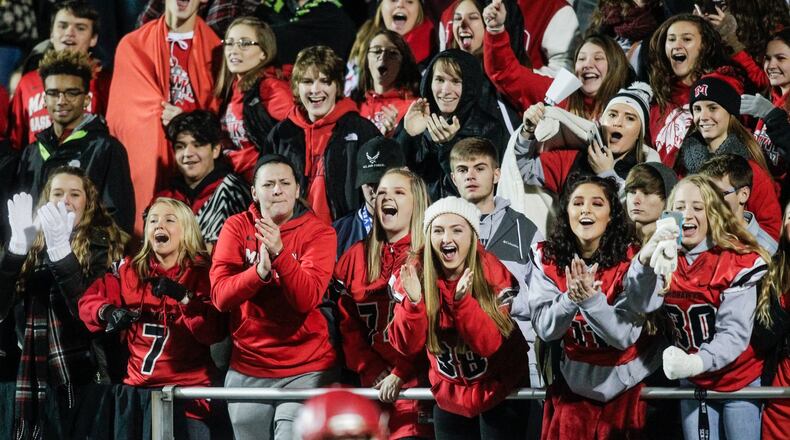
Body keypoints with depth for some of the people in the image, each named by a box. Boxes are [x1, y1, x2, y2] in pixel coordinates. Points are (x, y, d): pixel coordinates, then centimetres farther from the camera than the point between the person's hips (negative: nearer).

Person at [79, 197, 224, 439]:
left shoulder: (202, 274, -2)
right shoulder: (130, 270, 8)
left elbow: (214, 333, -11)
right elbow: (88, 301, 8)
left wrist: (185, 297, -25)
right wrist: (108, 313, -13)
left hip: (187, 390, -3)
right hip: (139, 386, 3)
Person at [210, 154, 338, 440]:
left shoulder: (318, 232, -4)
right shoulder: (237, 227, 1)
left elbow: (307, 299, -16)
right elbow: (220, 296, -9)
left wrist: (279, 252, -29)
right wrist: (259, 271, -26)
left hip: (305, 370, -2)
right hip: (247, 371, 3)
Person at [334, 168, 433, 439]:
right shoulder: (356, 257, 12)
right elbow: (347, 323, 8)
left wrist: (399, 375, -14)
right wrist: (374, 373, -3)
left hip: (417, 381, -4)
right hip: (371, 384, 4)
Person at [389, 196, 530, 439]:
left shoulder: (495, 274, -17)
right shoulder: (413, 275, -12)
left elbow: (491, 344, -24)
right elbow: (407, 346, -15)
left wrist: (462, 301, -38)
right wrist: (413, 302, -33)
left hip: (500, 394, -2)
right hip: (450, 398, 2)